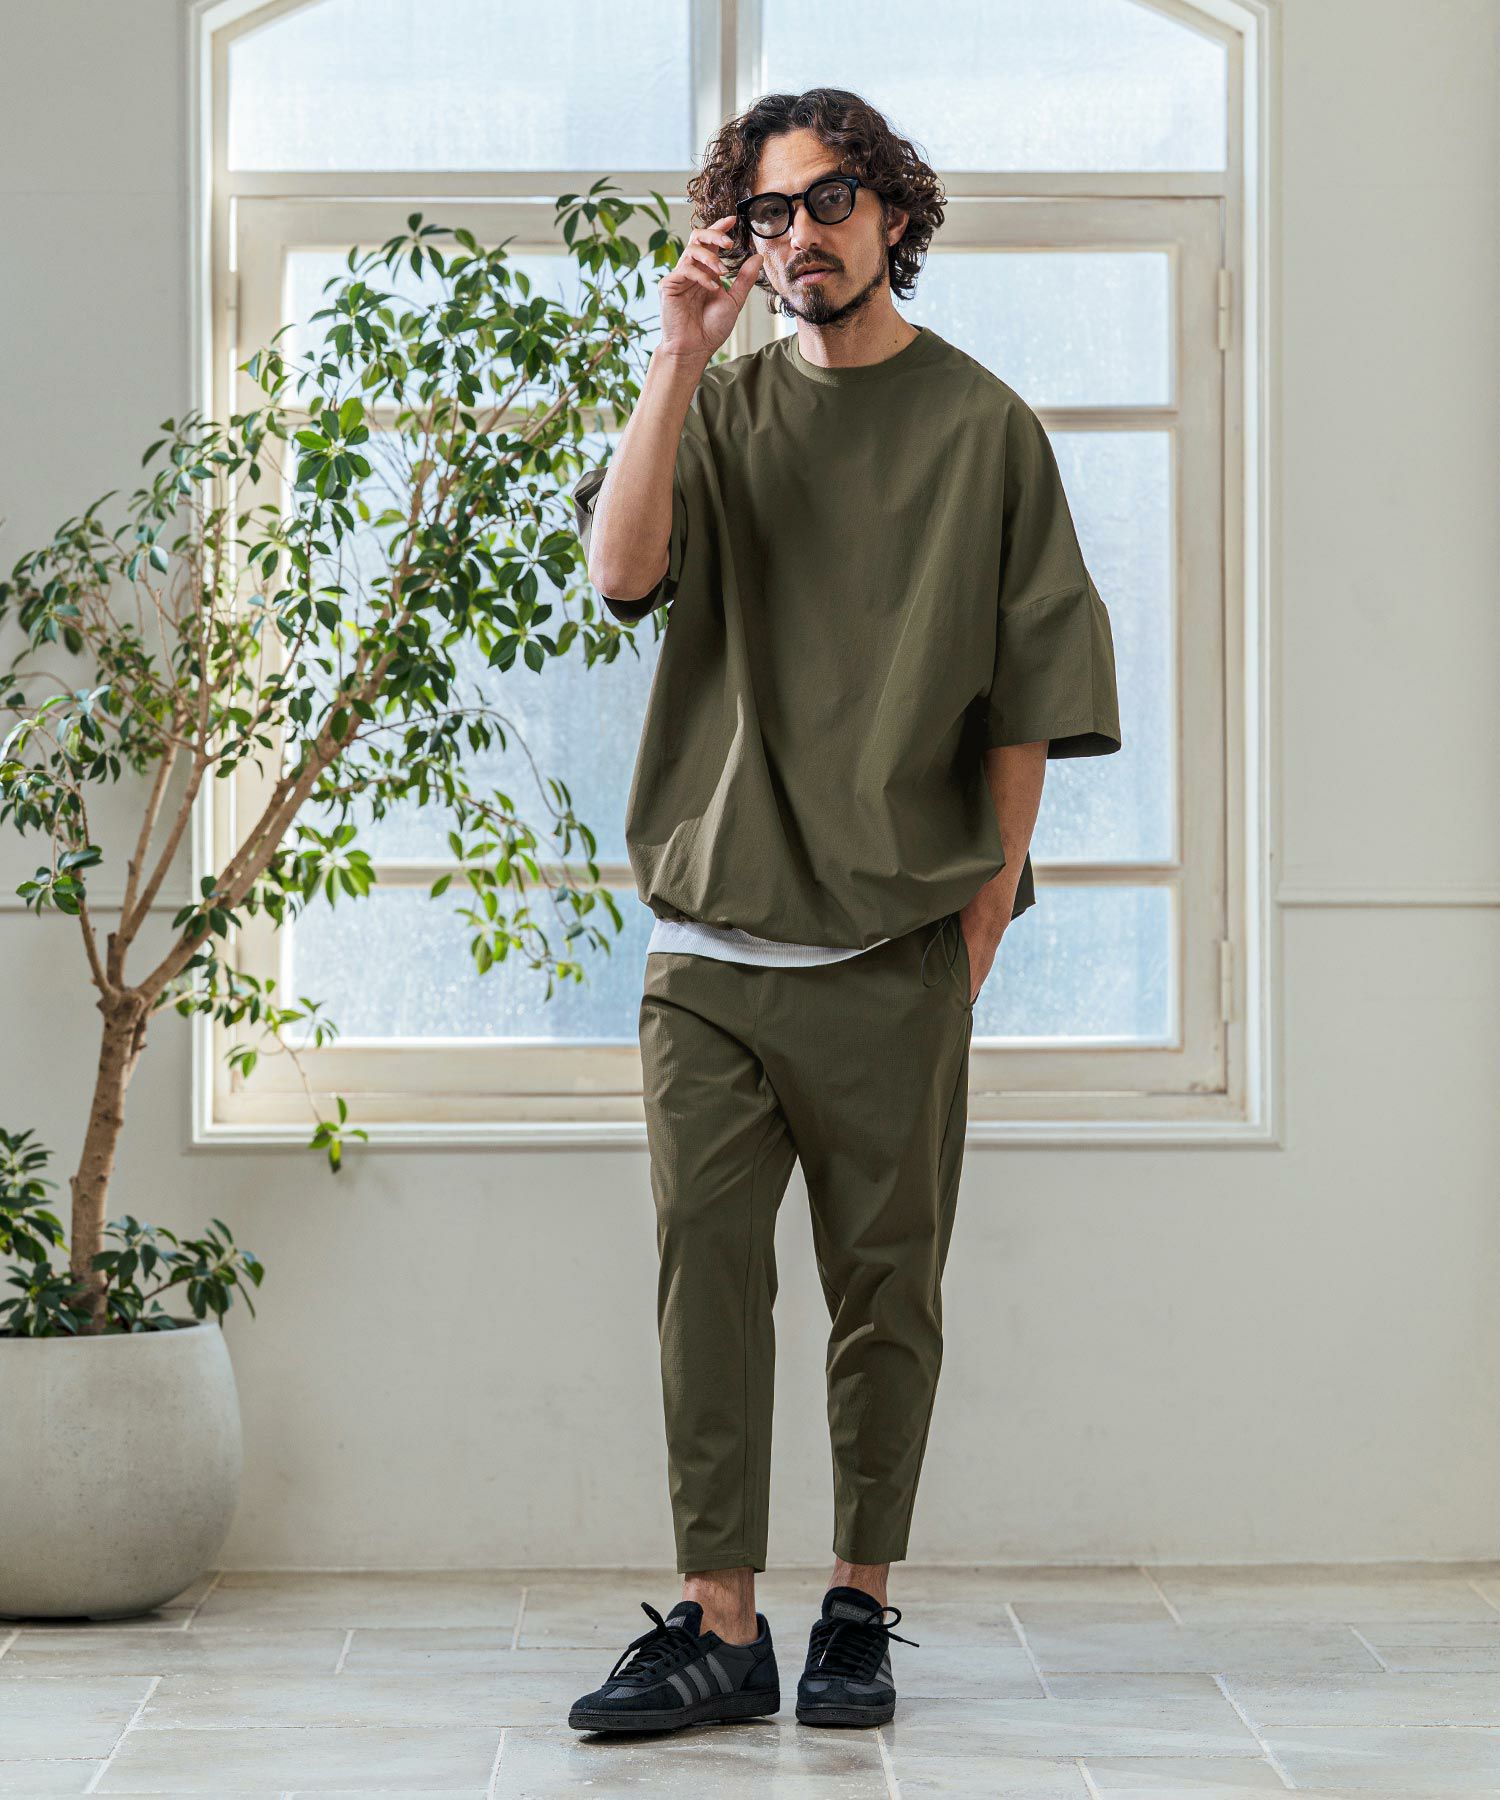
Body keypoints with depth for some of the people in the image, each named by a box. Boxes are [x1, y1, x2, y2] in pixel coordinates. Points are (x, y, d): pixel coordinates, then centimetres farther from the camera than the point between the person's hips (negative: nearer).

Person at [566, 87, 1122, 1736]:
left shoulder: (979, 425, 4)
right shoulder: (720, 410, 10)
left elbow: (1030, 687, 4)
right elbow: (622, 568, -8)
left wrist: (991, 892, 0)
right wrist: (678, 358, -11)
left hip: (897, 944, -2)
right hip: (710, 935, 2)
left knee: (885, 1285, 4)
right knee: (707, 1273, -2)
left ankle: (860, 1610, 15)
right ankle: (718, 1625, 3)